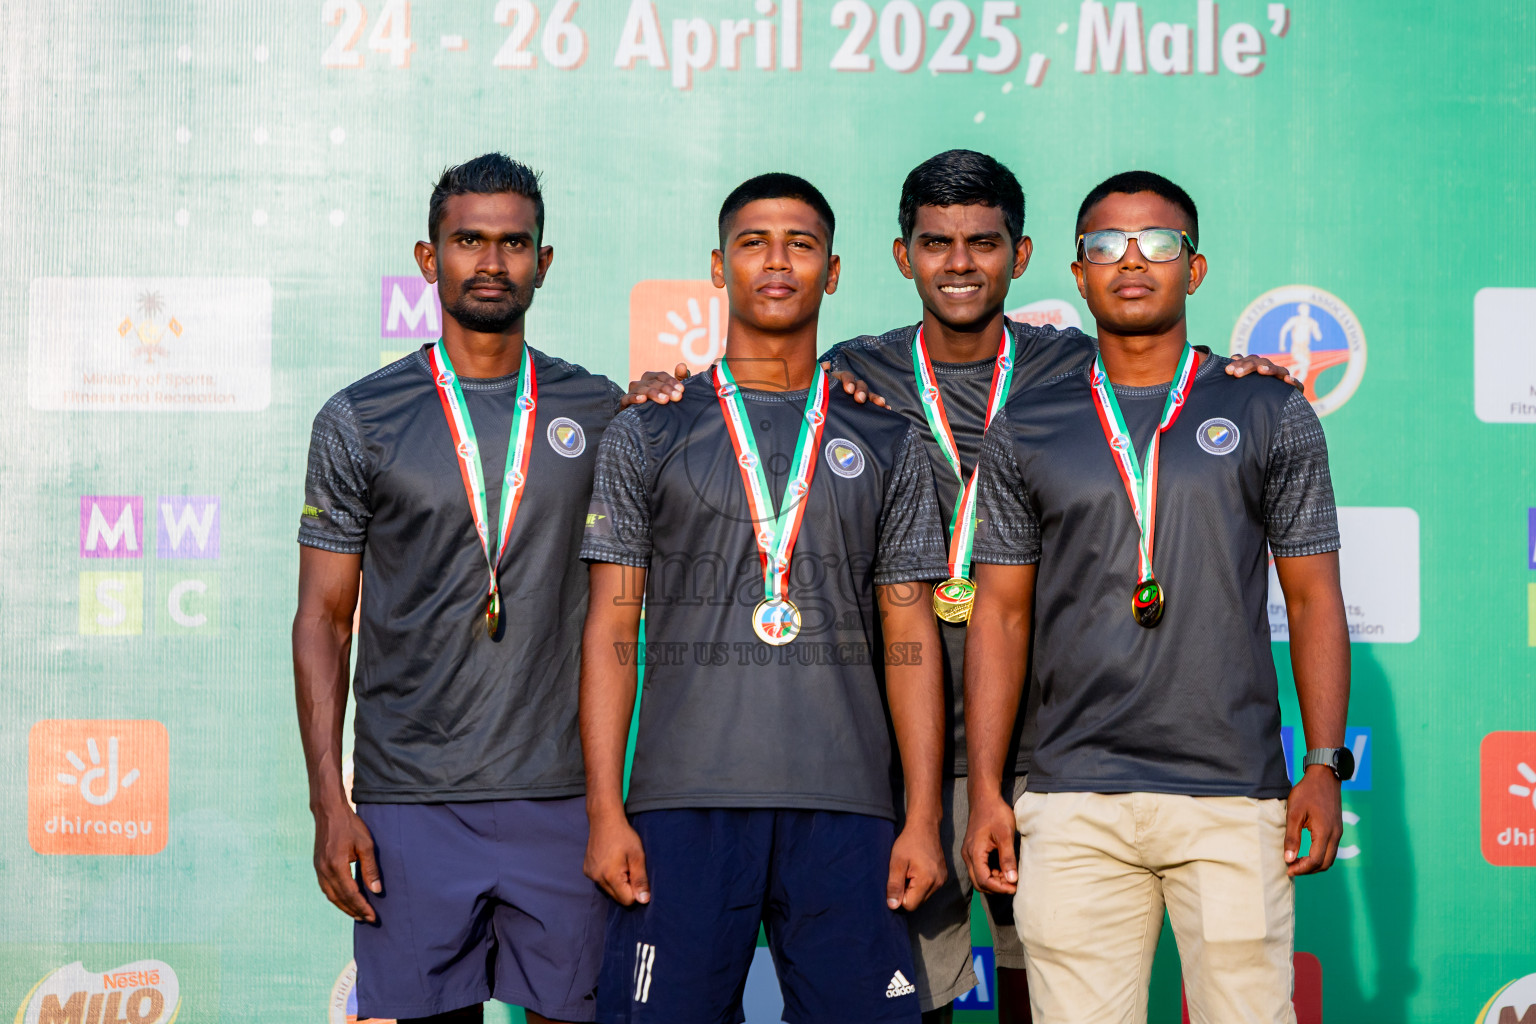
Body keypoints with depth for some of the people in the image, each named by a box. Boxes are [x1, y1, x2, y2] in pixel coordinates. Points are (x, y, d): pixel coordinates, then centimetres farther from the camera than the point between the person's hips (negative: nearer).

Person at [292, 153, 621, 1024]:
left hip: (562, 795, 1)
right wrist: (329, 801, -5)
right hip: (412, 801, -1)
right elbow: (323, 619, 3)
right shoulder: (359, 422, 3)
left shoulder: (601, 412, 8)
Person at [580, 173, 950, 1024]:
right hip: (683, 803, -1)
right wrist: (605, 811, -4)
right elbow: (611, 631, 6)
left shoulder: (888, 444, 13)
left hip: (846, 805, 1)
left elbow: (910, 638, 9)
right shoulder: (646, 435, 10)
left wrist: (924, 819, 0)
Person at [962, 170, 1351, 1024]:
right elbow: (1002, 613, 10)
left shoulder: (1272, 415, 9)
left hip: (1234, 797, -1)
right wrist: (986, 791, 3)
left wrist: (1326, 764, -3)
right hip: (1073, 804, 1)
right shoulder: (1026, 430, 11)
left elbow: (1314, 600, 8)